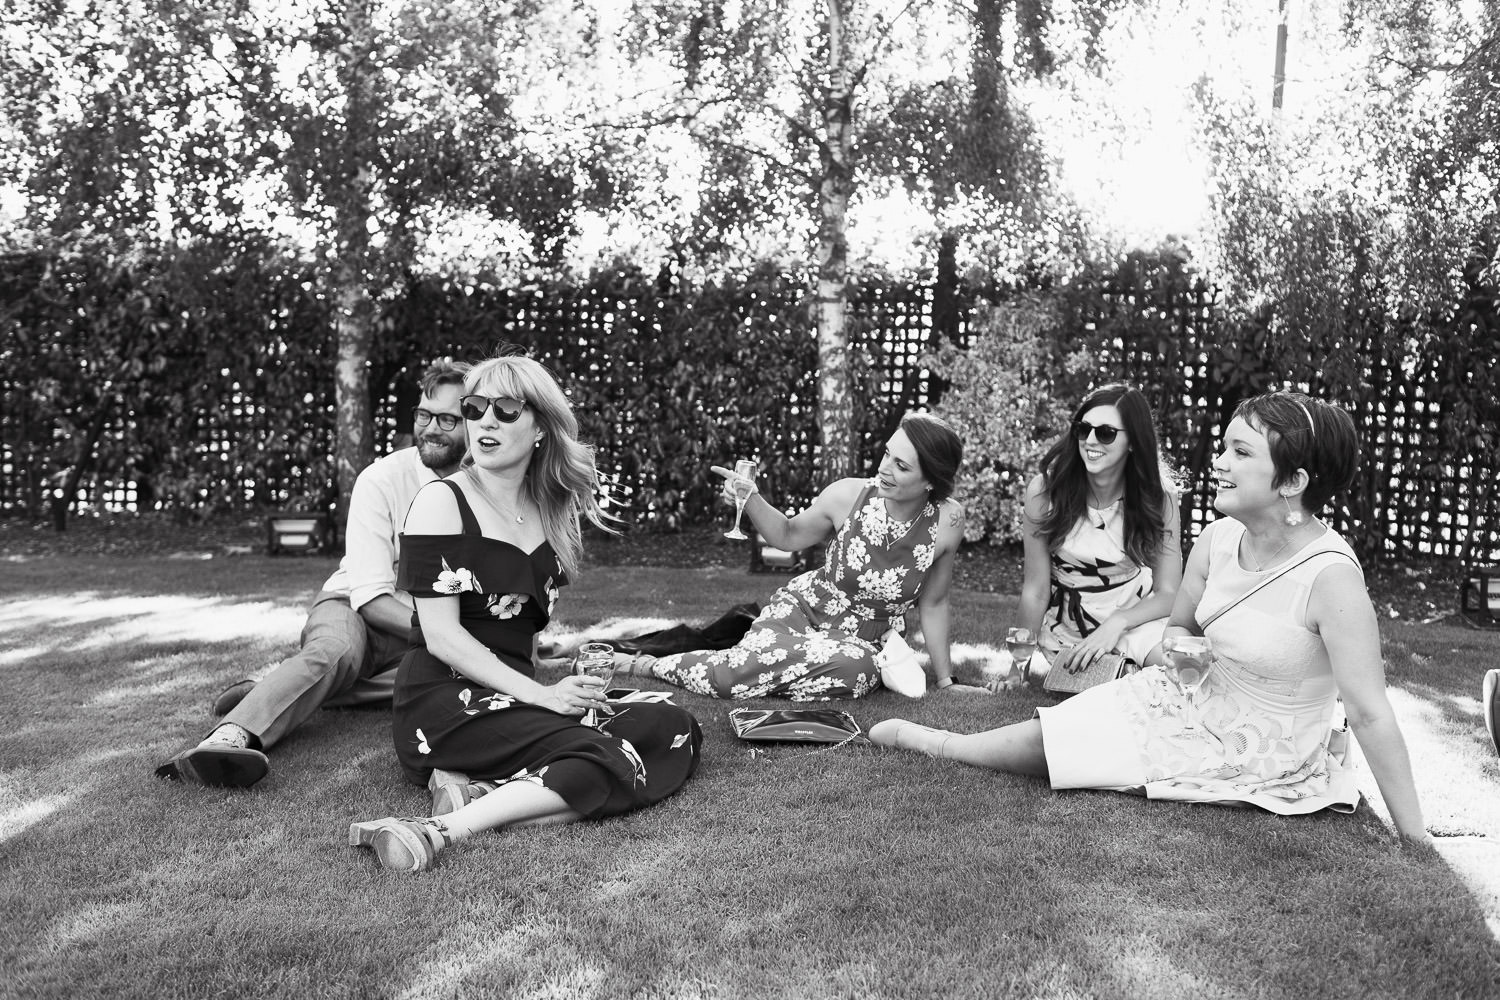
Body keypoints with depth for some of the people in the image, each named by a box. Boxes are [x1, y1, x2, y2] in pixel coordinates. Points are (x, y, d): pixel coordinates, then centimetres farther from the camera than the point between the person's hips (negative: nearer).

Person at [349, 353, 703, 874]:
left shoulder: (551, 510, 14)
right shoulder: (442, 501, -5)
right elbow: (441, 636, -12)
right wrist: (541, 695, -17)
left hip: (517, 698, 7)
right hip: (442, 702, -7)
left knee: (674, 730, -11)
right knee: (609, 763, -26)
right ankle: (440, 831, -31)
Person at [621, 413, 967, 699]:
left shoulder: (947, 520, -16)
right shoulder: (848, 496, -15)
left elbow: (933, 604, -2)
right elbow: (789, 536, 4)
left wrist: (945, 682, 4)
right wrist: (750, 500, -15)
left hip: (864, 641, 1)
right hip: (801, 608, 0)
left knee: (857, 668, -38)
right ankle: (647, 665, 0)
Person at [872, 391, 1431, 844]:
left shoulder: (1331, 577, -30)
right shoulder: (1216, 541, -8)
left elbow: (1370, 714, -27)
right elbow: (1177, 627, 9)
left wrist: (1414, 838, -23)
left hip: (1256, 764, -5)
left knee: (1046, 748, -3)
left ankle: (935, 744, 18)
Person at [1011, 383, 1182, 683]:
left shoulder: (1159, 496, -10)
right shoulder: (1045, 491, -13)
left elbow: (1168, 592, -9)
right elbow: (1035, 591, -8)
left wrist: (1117, 623, -26)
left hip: (1134, 616, 0)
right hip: (1065, 627, 0)